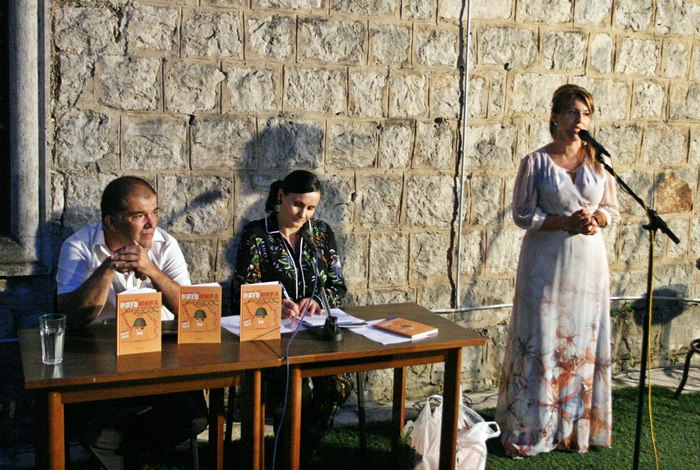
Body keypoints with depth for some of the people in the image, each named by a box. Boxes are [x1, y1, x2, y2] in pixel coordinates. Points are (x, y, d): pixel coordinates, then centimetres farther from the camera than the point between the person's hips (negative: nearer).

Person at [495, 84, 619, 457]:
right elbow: (522, 215, -6)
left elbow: (612, 209, 10)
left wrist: (595, 220, -11)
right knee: (540, 342, 0)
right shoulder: (536, 162, -6)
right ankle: (530, 430, 11)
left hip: (588, 261, 3)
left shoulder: (598, 161, 4)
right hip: (546, 262, -3)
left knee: (584, 342, 7)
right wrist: (565, 222, -17)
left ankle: (578, 425, 21)